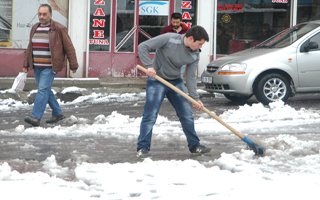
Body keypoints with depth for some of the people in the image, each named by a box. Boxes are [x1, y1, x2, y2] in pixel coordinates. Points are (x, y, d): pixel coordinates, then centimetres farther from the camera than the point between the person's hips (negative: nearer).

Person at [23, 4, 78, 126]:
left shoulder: (59, 29, -8)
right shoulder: (35, 29, 10)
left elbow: (69, 48, -5)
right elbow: (30, 48, 15)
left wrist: (73, 65, -4)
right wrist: (26, 65, 11)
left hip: (50, 67, -7)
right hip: (37, 66, 7)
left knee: (43, 90, -15)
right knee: (45, 90, 11)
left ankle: (36, 117, -19)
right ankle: (58, 113, 25)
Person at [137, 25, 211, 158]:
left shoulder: (194, 55, -6)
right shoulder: (169, 39, -22)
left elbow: (191, 77, -1)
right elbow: (143, 47, -19)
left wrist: (195, 98, -9)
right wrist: (149, 66, -29)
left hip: (176, 82, 5)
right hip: (157, 80, -5)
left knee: (187, 115, 8)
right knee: (150, 116, -9)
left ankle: (194, 145, 22)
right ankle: (142, 148, -1)